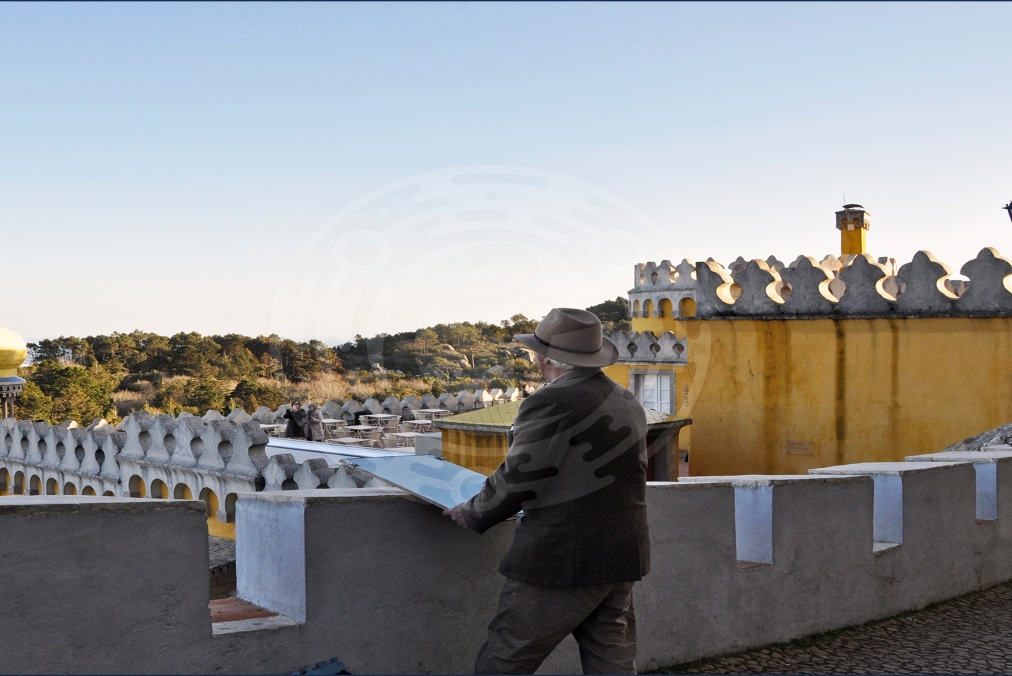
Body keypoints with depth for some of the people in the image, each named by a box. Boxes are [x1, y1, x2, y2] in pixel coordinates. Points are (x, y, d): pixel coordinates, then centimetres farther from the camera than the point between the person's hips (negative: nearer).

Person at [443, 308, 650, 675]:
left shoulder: (550, 404, -15)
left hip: (560, 562, -8)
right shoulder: (628, 403, 10)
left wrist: (472, 514, 5)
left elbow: (515, 481, -12)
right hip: (621, 560, 8)